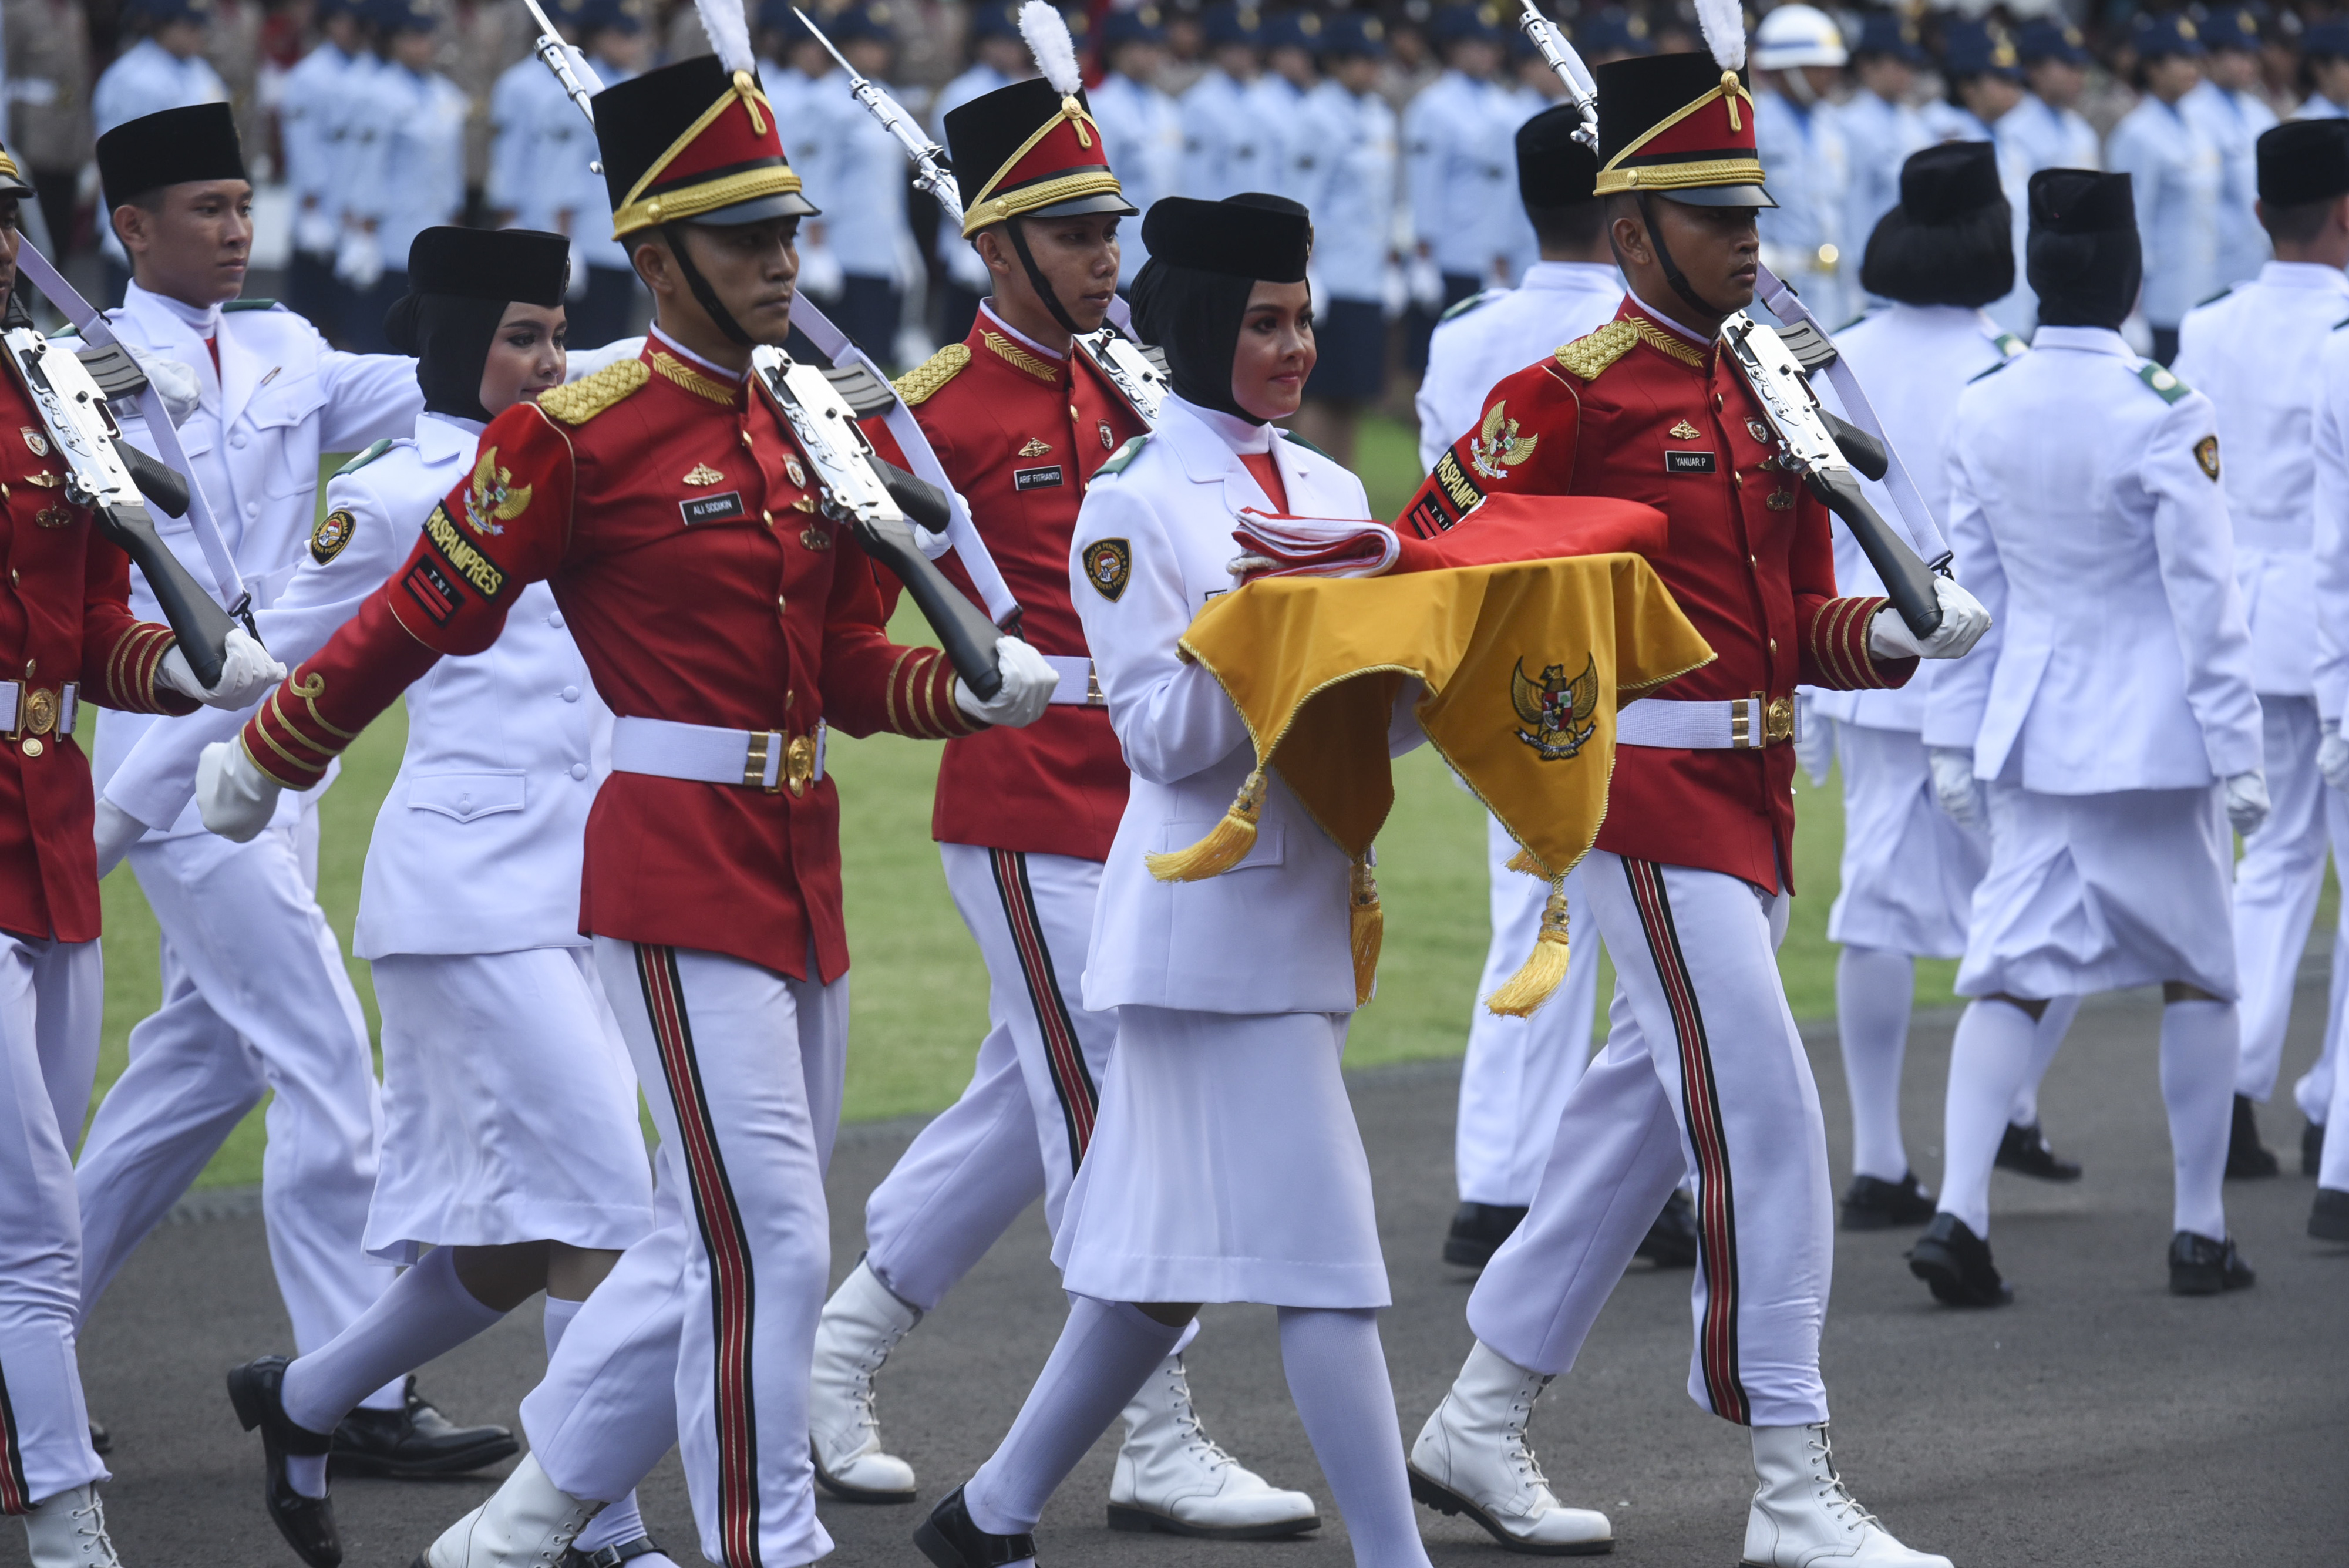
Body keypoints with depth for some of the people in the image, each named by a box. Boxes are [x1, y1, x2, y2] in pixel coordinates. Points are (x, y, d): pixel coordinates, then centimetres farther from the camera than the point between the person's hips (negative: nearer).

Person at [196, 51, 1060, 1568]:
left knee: (729, 1234, 14)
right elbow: (422, 615, -4)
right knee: (768, 1240, -11)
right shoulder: (579, 434, -11)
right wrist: (264, 763, 3)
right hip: (677, 868, -8)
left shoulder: (809, 430, 11)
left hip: (799, 870, 8)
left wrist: (972, 689, -3)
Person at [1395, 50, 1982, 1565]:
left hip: (1752, 798, 9)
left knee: (1642, 1115, 14)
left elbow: (1795, 625, 14)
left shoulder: (1765, 394, 12)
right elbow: (1429, 560, -9)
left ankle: (1481, 1427, 26)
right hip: (1651, 797, -9)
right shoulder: (1570, 395, -11)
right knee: (1764, 1118, -12)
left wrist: (1891, 632, -4)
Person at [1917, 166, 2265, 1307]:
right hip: (2151, 735, -4)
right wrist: (2237, 752, -7)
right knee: (2197, 974, 11)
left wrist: (1955, 736, 14)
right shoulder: (2162, 413, -15)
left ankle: (1958, 1212, -13)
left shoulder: (1981, 411, 0)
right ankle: (2200, 1230, 16)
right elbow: (2205, 595, -12)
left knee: (2011, 968, 3)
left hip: (2029, 736, 4)